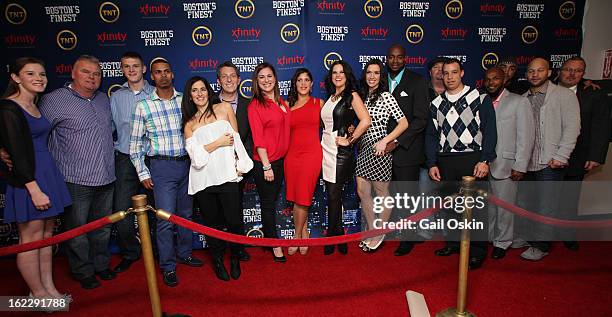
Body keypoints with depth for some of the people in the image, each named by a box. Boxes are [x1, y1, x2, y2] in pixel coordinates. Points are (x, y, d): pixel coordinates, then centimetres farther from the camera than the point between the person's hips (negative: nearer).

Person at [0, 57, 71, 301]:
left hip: (48, 174, 8)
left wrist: (49, 181, 12)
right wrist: (34, 189, -20)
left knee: (47, 235, 13)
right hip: (27, 180, -8)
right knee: (31, 239, 3)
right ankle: (38, 293, 17)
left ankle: (49, 287, 24)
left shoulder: (36, 106, 12)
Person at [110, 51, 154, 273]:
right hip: (125, 160, 2)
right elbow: (109, 127, 14)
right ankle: (130, 253, 21)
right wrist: (114, 149, 3)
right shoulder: (116, 97, 9)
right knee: (121, 211, 0)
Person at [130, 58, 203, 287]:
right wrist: (142, 173, -2)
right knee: (166, 218, -3)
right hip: (161, 166, -3)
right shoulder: (143, 106, -1)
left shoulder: (184, 100, 5)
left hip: (186, 163, 3)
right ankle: (168, 267, 13)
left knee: (186, 213, 14)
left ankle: (184, 253, 33)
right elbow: (135, 143, 2)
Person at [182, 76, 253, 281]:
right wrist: (218, 143, -7)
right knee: (212, 222, 10)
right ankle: (218, 261, 29)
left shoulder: (224, 108, 10)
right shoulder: (189, 123, 12)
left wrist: (241, 165, 3)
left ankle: (235, 259, 22)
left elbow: (236, 139, 8)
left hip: (226, 175, -1)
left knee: (234, 220, -3)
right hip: (203, 179, 1)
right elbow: (195, 153, -1)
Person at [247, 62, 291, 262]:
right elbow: (258, 139, -14)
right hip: (265, 162, -6)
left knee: (273, 201, 16)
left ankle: (269, 236, 31)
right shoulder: (255, 105, -10)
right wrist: (266, 166, -16)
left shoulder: (281, 102, 10)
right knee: (268, 204, 6)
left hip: (281, 159, 6)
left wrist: (285, 156, 10)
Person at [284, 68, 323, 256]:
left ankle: (297, 236, 15)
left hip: (312, 153, -2)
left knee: (302, 198, -4)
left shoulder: (319, 103, 8)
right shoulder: (288, 105, 11)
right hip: (292, 154, 2)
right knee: (296, 197, 5)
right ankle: (304, 234, 23)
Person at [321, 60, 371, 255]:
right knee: (332, 195, 10)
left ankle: (331, 238, 13)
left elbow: (365, 120, -17)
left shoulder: (352, 96, -5)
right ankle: (339, 237, 23)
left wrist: (350, 140, -13)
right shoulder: (330, 97, 16)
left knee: (333, 195, -1)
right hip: (326, 149, 7)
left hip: (340, 151, -7)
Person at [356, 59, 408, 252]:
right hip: (364, 149, 7)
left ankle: (380, 235, 20)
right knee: (362, 191, 7)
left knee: (381, 193, 5)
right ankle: (371, 231, 23)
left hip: (378, 149, -7)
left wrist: (385, 141, -17)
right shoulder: (363, 96, 13)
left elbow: (404, 123, -12)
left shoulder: (386, 96, -8)